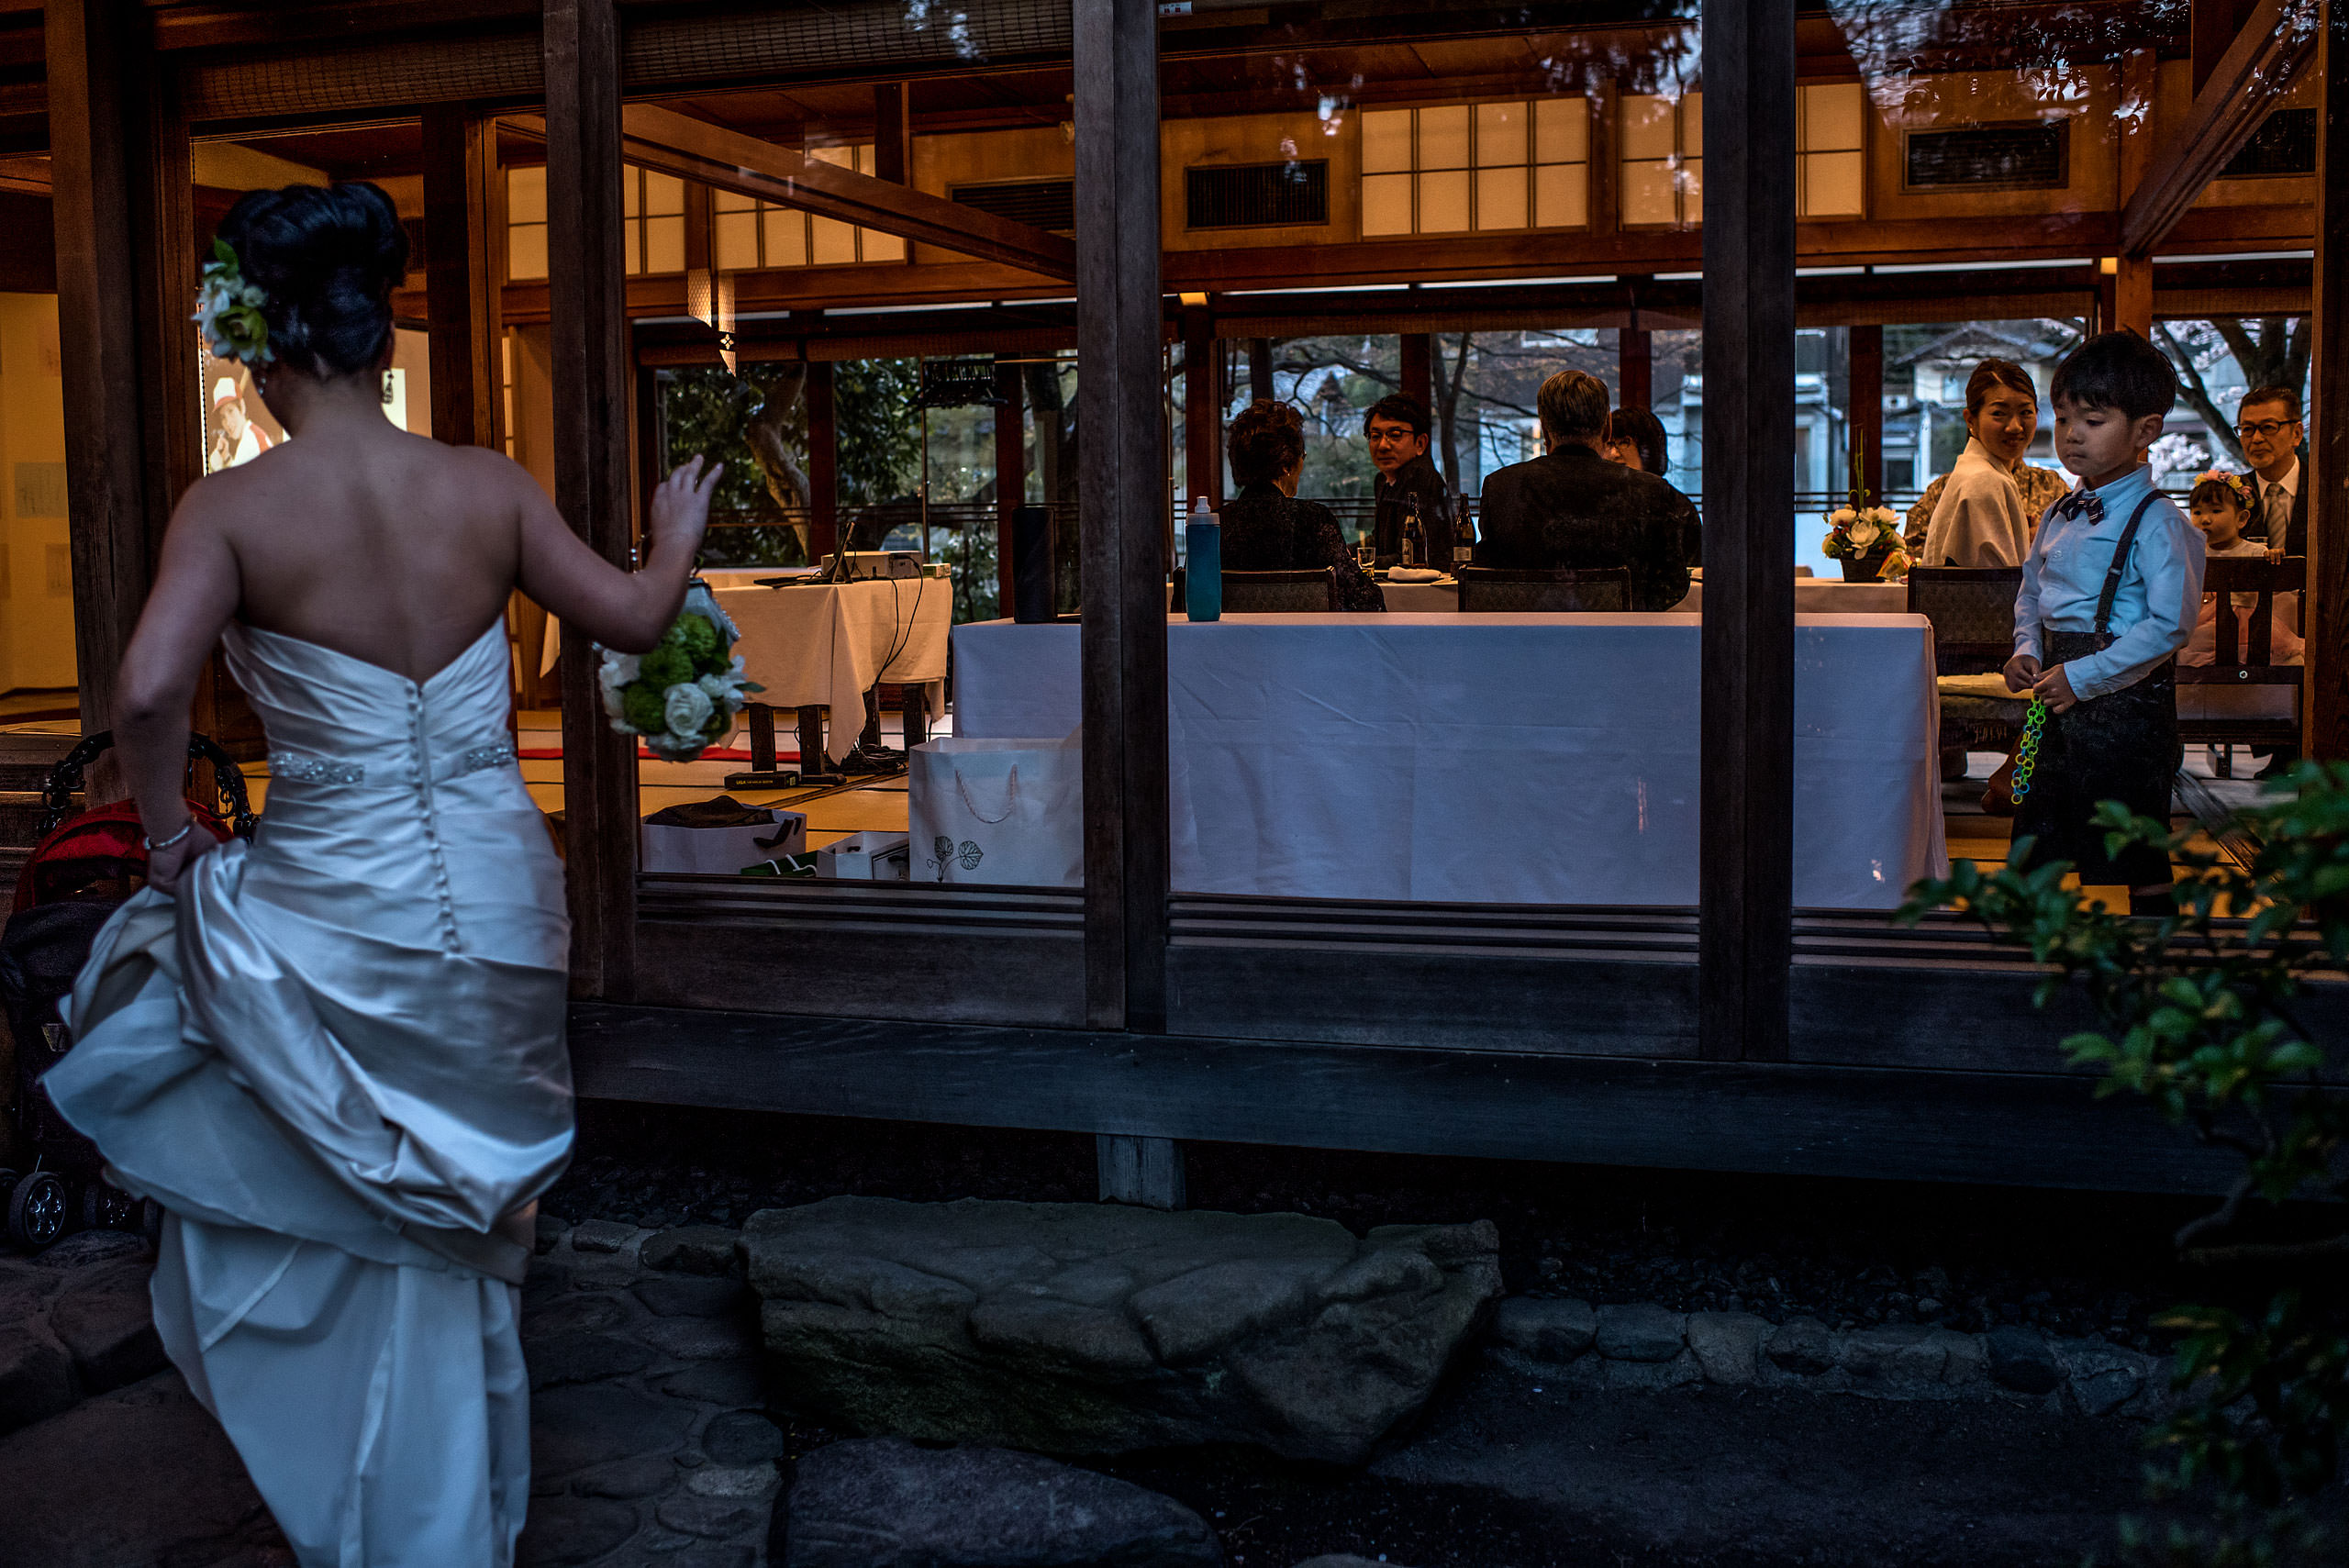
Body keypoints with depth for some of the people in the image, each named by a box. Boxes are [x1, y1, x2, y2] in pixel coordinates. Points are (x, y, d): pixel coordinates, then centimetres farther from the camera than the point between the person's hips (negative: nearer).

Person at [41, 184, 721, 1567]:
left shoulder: (232, 508, -13)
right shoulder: (487, 487, -5)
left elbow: (150, 692, -26)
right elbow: (635, 620, 5)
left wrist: (170, 831, -7)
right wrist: (678, 539, 26)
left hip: (336, 922, -3)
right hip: (497, 910, 3)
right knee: (443, 1249, 22)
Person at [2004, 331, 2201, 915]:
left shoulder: (2157, 522, -15)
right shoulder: (2059, 515, 9)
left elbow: (2170, 624, -20)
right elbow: (2031, 590, 21)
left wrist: (2082, 677, -21)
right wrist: (2027, 651, 2)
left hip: (2127, 698, -7)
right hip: (2062, 695, 8)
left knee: (2138, 857, 2)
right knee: (2038, 842, 16)